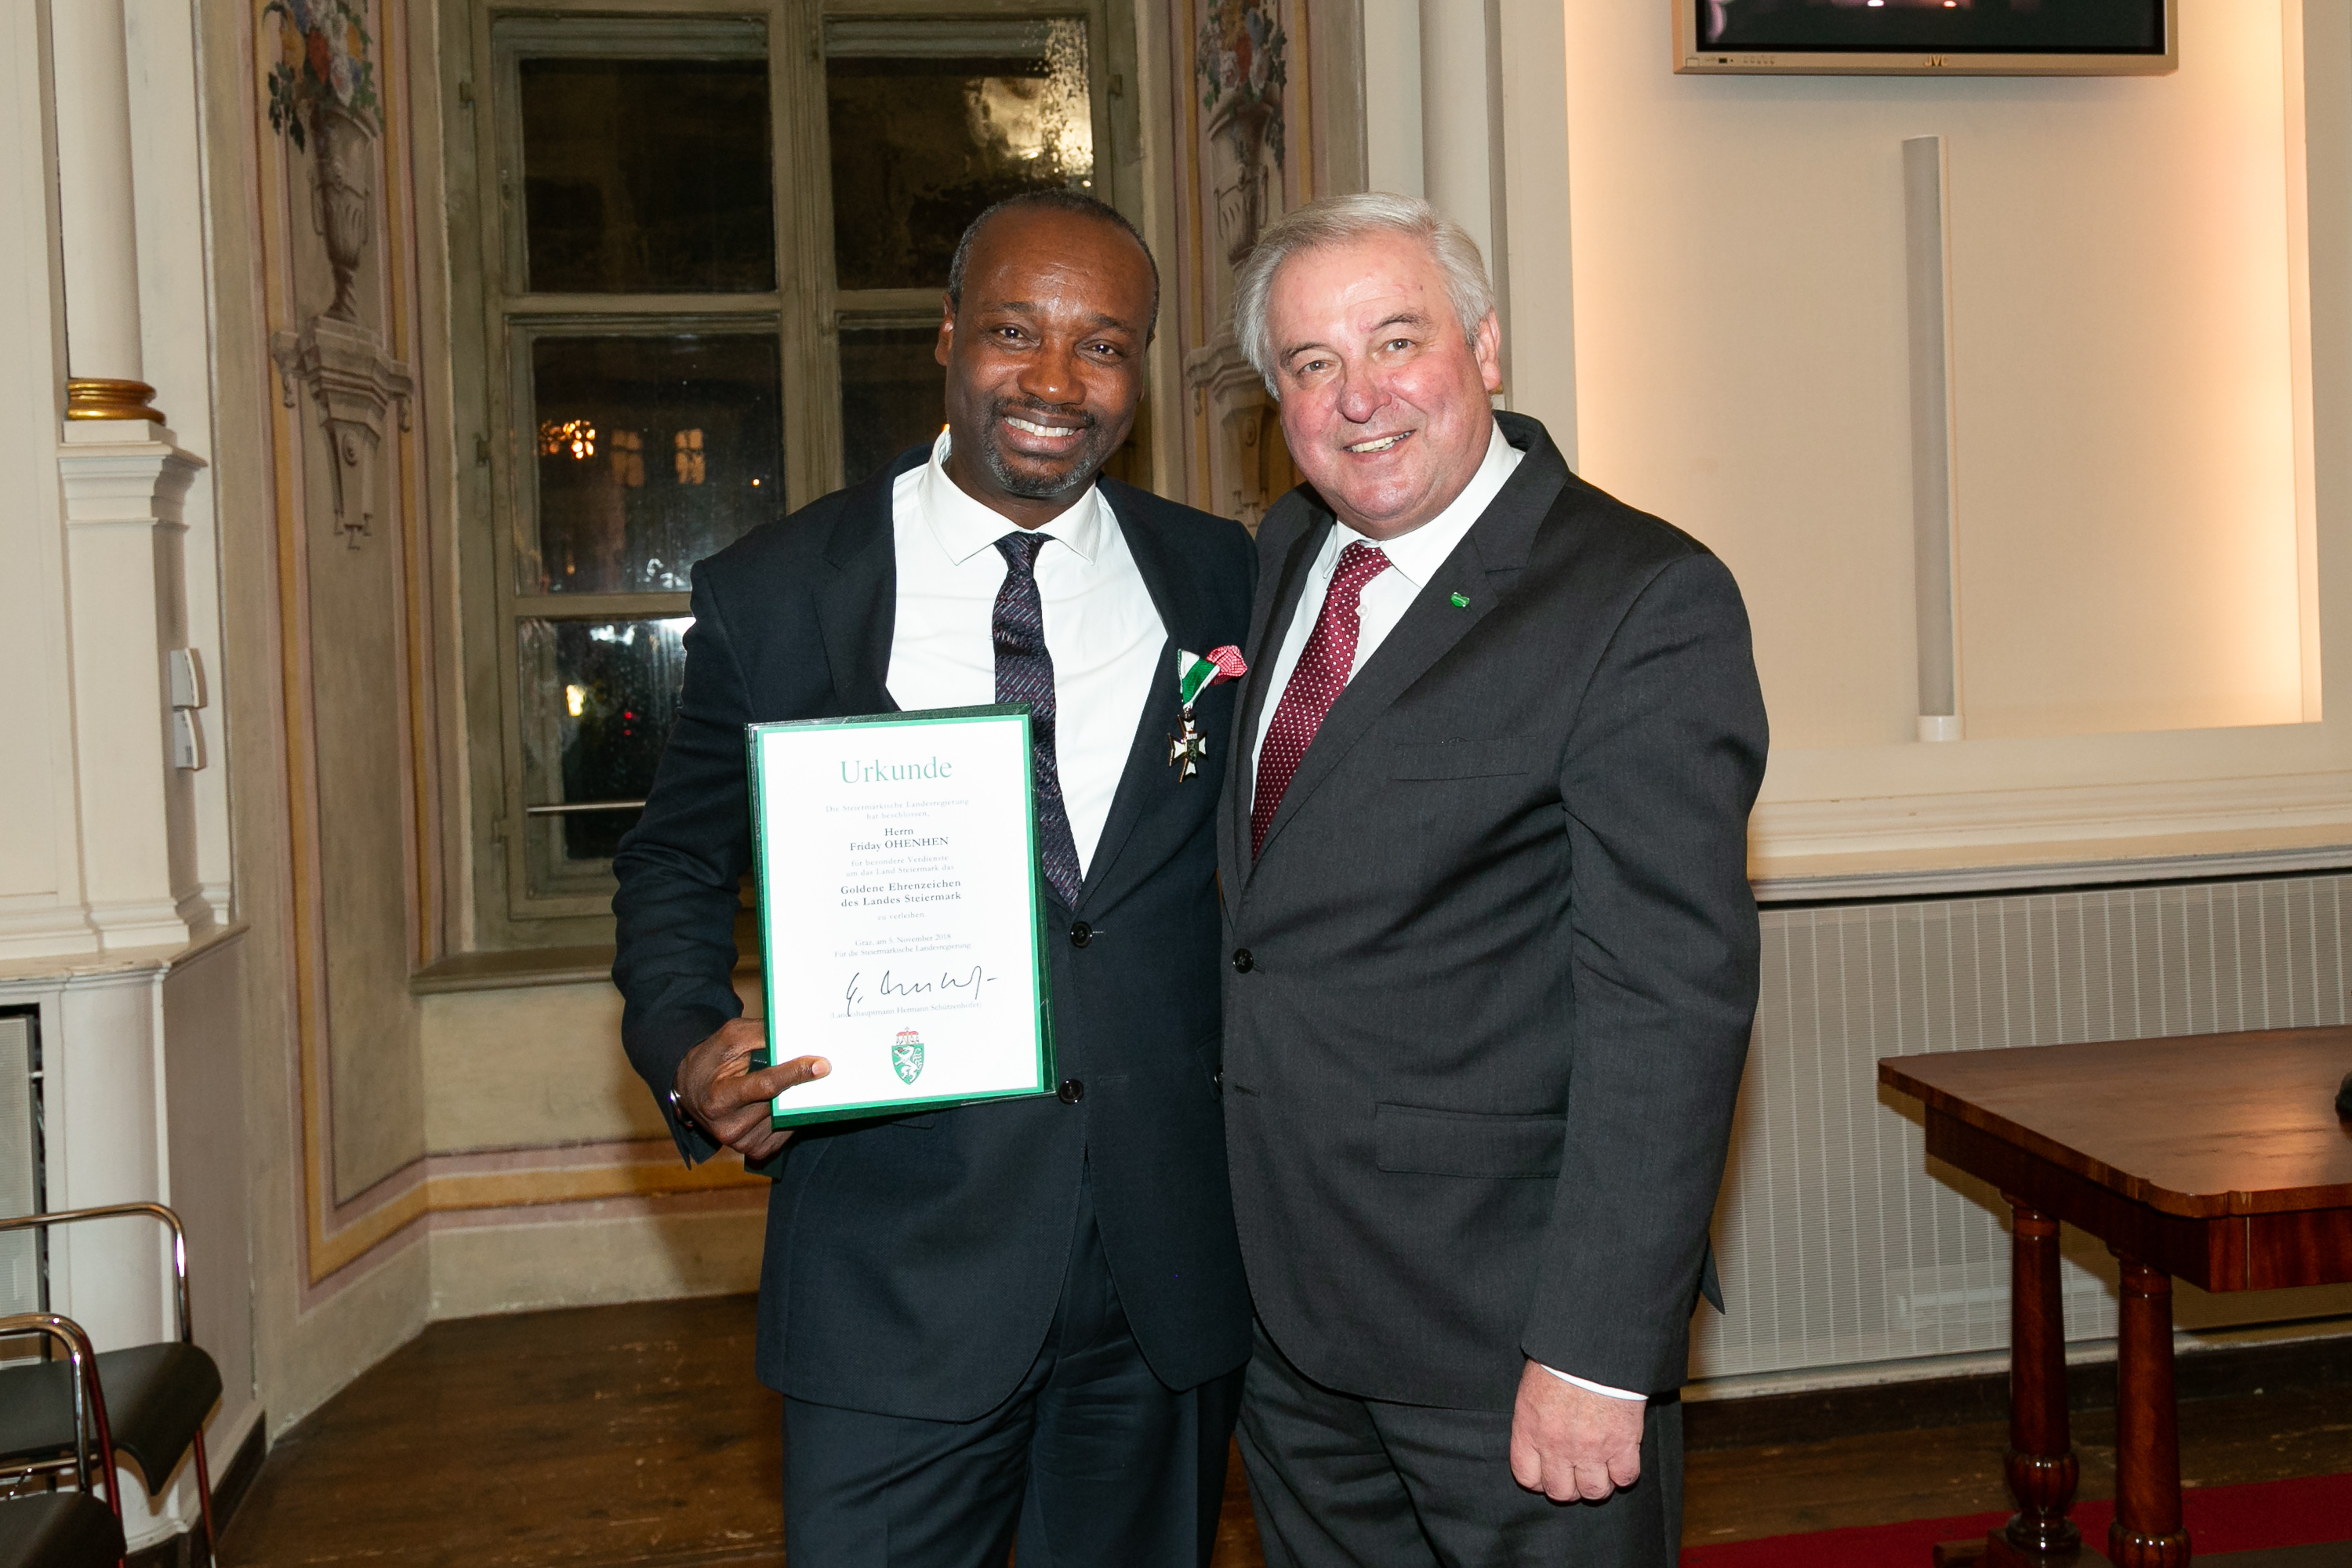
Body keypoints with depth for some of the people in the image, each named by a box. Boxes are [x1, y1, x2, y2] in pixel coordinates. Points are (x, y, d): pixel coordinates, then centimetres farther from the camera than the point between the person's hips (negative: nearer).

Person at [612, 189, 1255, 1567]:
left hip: (1174, 1258, 3)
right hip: (899, 1264, -2)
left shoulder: (1220, 578, 4)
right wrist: (687, 1049, -13)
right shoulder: (773, 595, -1)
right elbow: (678, 861, 7)